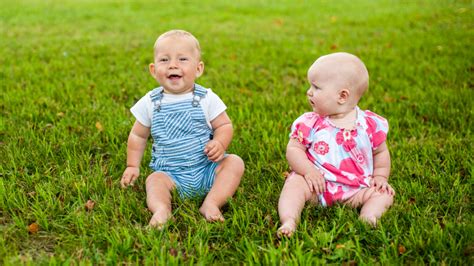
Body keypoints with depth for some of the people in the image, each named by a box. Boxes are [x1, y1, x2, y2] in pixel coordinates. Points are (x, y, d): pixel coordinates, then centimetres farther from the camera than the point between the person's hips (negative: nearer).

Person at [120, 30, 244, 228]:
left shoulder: (206, 98, -3)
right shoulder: (150, 103, 1)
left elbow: (224, 125, 2)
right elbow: (138, 136, 13)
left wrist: (219, 143, -19)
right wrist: (132, 166, 8)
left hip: (207, 168, 0)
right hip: (170, 174, 0)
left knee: (234, 162, -21)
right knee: (154, 179, -26)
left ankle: (211, 203, -32)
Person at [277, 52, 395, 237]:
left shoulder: (370, 124, 0)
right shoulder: (310, 123, -2)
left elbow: (381, 152, 13)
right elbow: (293, 149, -3)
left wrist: (380, 176, 1)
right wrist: (308, 170, -19)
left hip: (356, 190, 1)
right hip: (316, 183, -1)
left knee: (385, 194, -14)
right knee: (294, 184, -25)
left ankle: (368, 217, -32)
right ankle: (289, 221, -38)